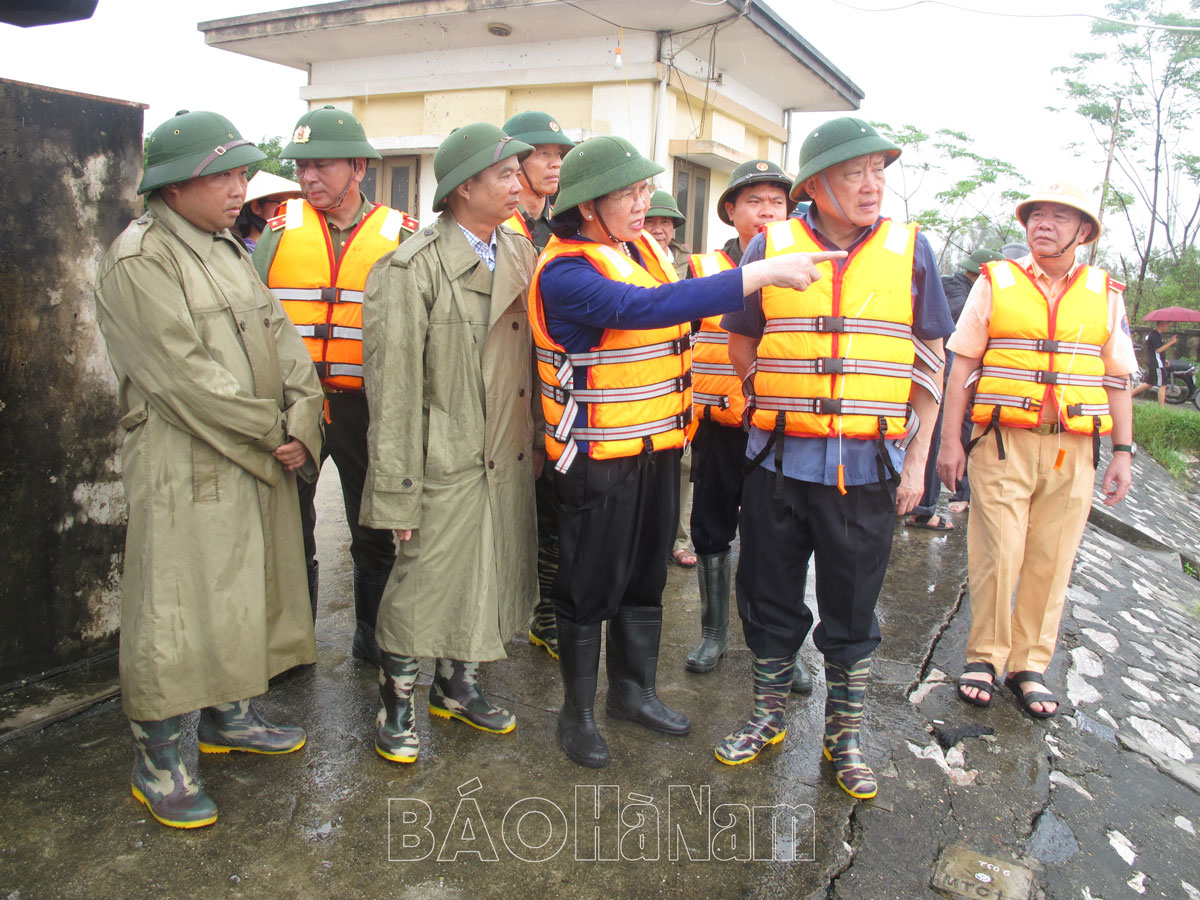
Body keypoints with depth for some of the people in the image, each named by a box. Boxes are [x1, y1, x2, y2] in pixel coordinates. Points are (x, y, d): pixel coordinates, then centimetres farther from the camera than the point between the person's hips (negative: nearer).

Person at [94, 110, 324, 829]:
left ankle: (230, 718, 37)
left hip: (261, 466, 8)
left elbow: (279, 335, 8)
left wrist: (302, 421, -8)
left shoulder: (228, 249, 15)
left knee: (248, 596, 18)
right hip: (186, 469, -8)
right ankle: (158, 761, 17)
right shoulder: (139, 261, -12)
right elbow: (187, 376, -19)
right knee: (176, 614, 1)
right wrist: (274, 433, -14)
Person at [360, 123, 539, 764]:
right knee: (422, 589, 4)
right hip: (446, 464, -6)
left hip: (507, 460, 6)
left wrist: (532, 445, 9)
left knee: (487, 582, 17)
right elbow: (392, 385, -13)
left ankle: (456, 687, 38)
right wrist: (398, 488, -14)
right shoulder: (412, 268, -12)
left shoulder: (520, 255, 8)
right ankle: (397, 705, 26)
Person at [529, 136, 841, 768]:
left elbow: (685, 307, 24)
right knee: (591, 587, 5)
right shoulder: (565, 272, -18)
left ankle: (633, 690, 35)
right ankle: (577, 710, 24)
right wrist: (763, 273, -33)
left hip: (659, 446, 8)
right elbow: (646, 309, -33)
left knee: (646, 578, 17)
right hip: (598, 456, -7)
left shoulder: (645, 248, 8)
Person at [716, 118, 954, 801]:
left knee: (853, 613, 10)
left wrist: (916, 458, 1)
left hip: (869, 465, 0)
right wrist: (785, 402, 2)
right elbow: (742, 347, 11)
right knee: (771, 601, 12)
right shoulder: (771, 246, 1)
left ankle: (844, 738, 29)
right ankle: (769, 719, 33)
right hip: (780, 461, 1)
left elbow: (929, 362, 5)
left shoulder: (910, 249, 3)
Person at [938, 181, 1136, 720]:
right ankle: (984, 657, 15)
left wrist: (1123, 452, 7)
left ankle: (1029, 665, 19)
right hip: (1003, 442, -2)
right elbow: (963, 364, 3)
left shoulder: (1105, 294, 12)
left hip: (1073, 450, 2)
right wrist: (950, 438, -3)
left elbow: (1116, 378, 13)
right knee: (996, 555, -2)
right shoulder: (995, 282, 6)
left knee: (1051, 560, 5)